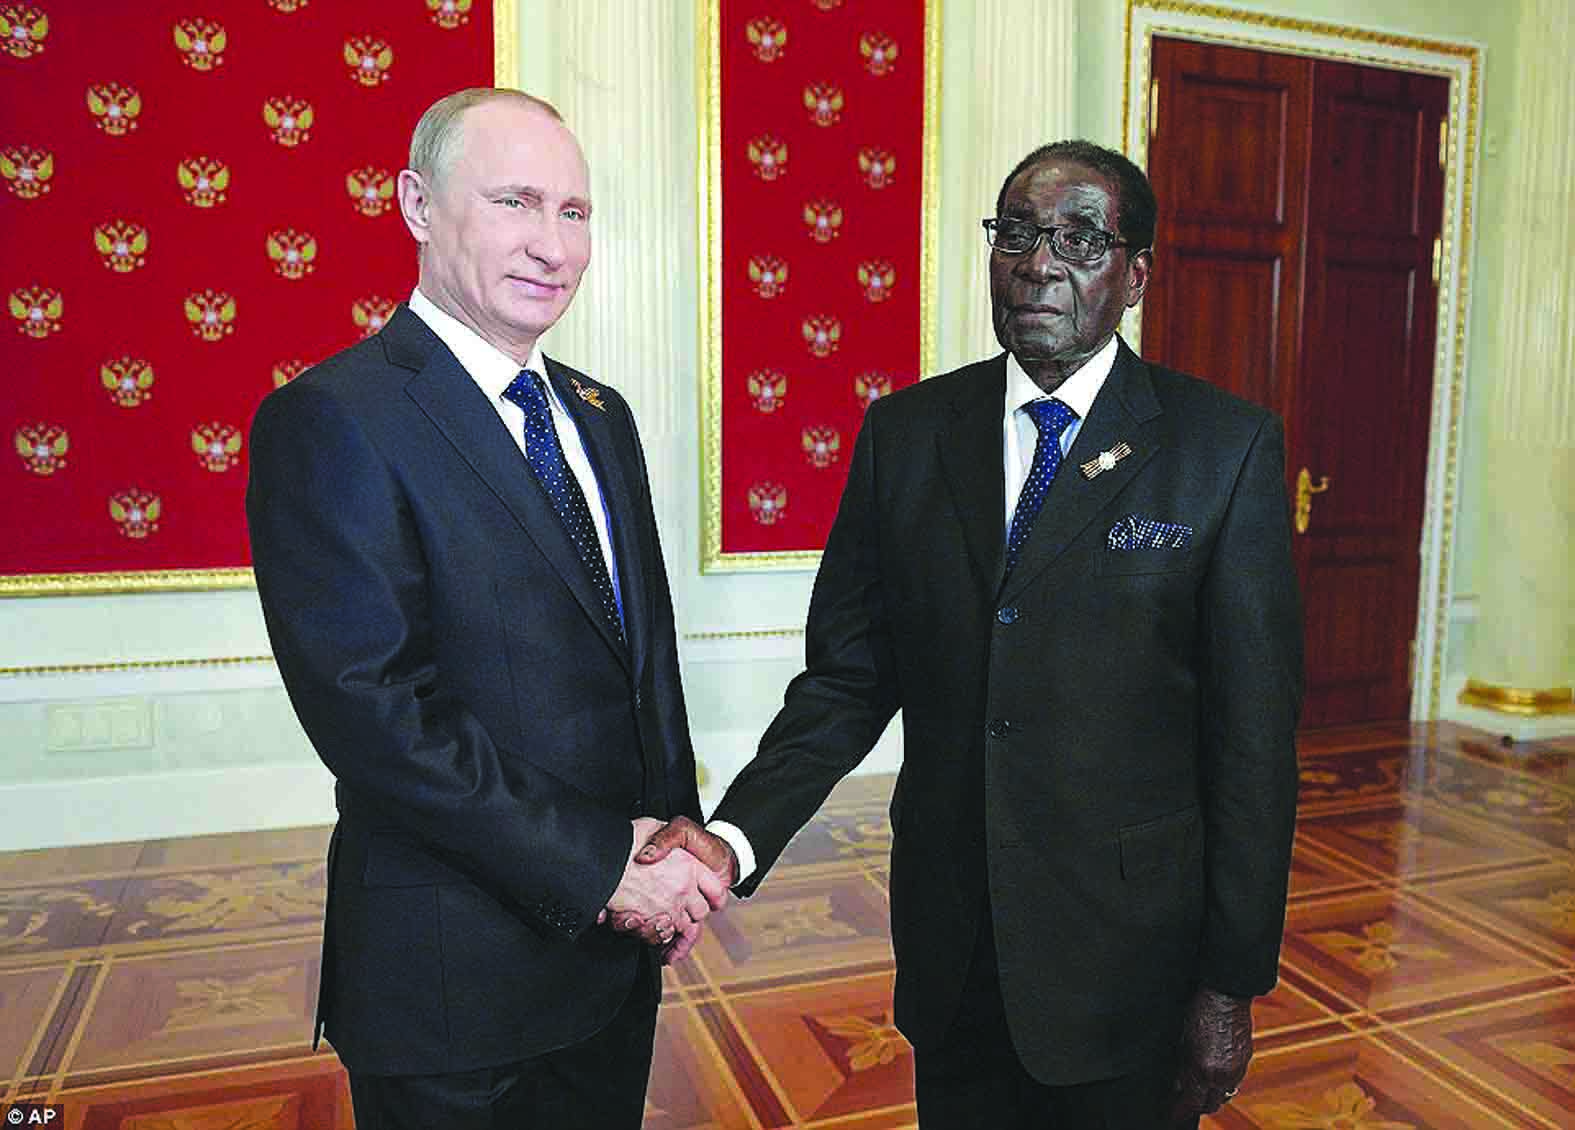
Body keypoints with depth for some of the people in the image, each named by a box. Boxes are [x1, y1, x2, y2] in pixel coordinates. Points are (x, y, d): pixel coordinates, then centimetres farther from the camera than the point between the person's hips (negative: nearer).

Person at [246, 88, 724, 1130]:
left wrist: (675, 836, -2)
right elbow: (372, 711, -22)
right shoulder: (330, 421, -16)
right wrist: (597, 868, -18)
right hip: (455, 972, -6)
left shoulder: (600, 415, 7)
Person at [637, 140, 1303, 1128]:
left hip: (1130, 958, -2)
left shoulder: (1226, 447, -8)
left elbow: (1253, 736, -7)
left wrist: (1232, 985, -5)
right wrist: (734, 839, -15)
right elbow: (846, 678, -1)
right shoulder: (904, 433, -1)